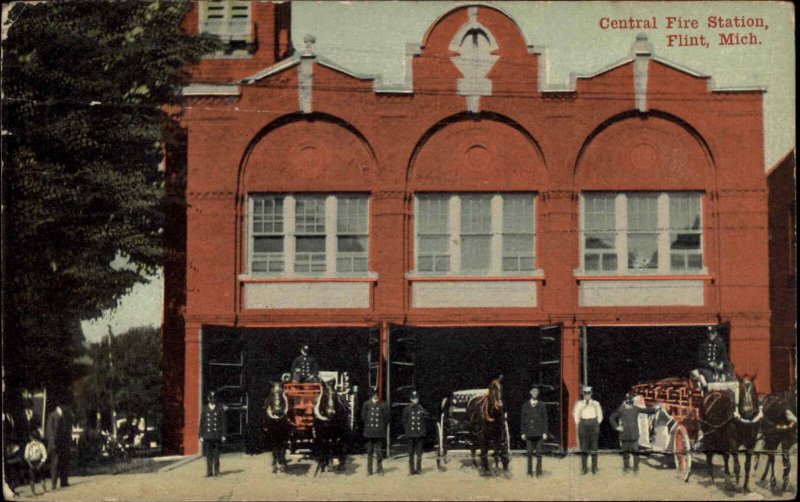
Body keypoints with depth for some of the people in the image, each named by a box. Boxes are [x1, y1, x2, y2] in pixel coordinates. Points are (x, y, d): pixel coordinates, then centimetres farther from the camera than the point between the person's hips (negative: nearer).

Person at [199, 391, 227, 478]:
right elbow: (201, 423, 8)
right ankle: (209, 472, 5)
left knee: (216, 454, 1)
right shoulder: (204, 410, 7)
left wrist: (223, 435, -3)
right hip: (207, 436, 1)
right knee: (208, 455, 1)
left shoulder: (220, 409, 4)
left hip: (217, 436, -1)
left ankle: (216, 471, 8)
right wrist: (201, 436, 3)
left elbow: (223, 423, 3)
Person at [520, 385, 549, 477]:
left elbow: (545, 419, 6)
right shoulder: (525, 405, 9)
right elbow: (522, 420, 9)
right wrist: (523, 432, 4)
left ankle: (539, 471, 3)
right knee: (530, 453, 1)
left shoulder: (541, 405, 6)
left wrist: (545, 432, -1)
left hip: (539, 432, -1)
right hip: (529, 433, 1)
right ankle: (530, 472, 5)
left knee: (538, 453, -2)